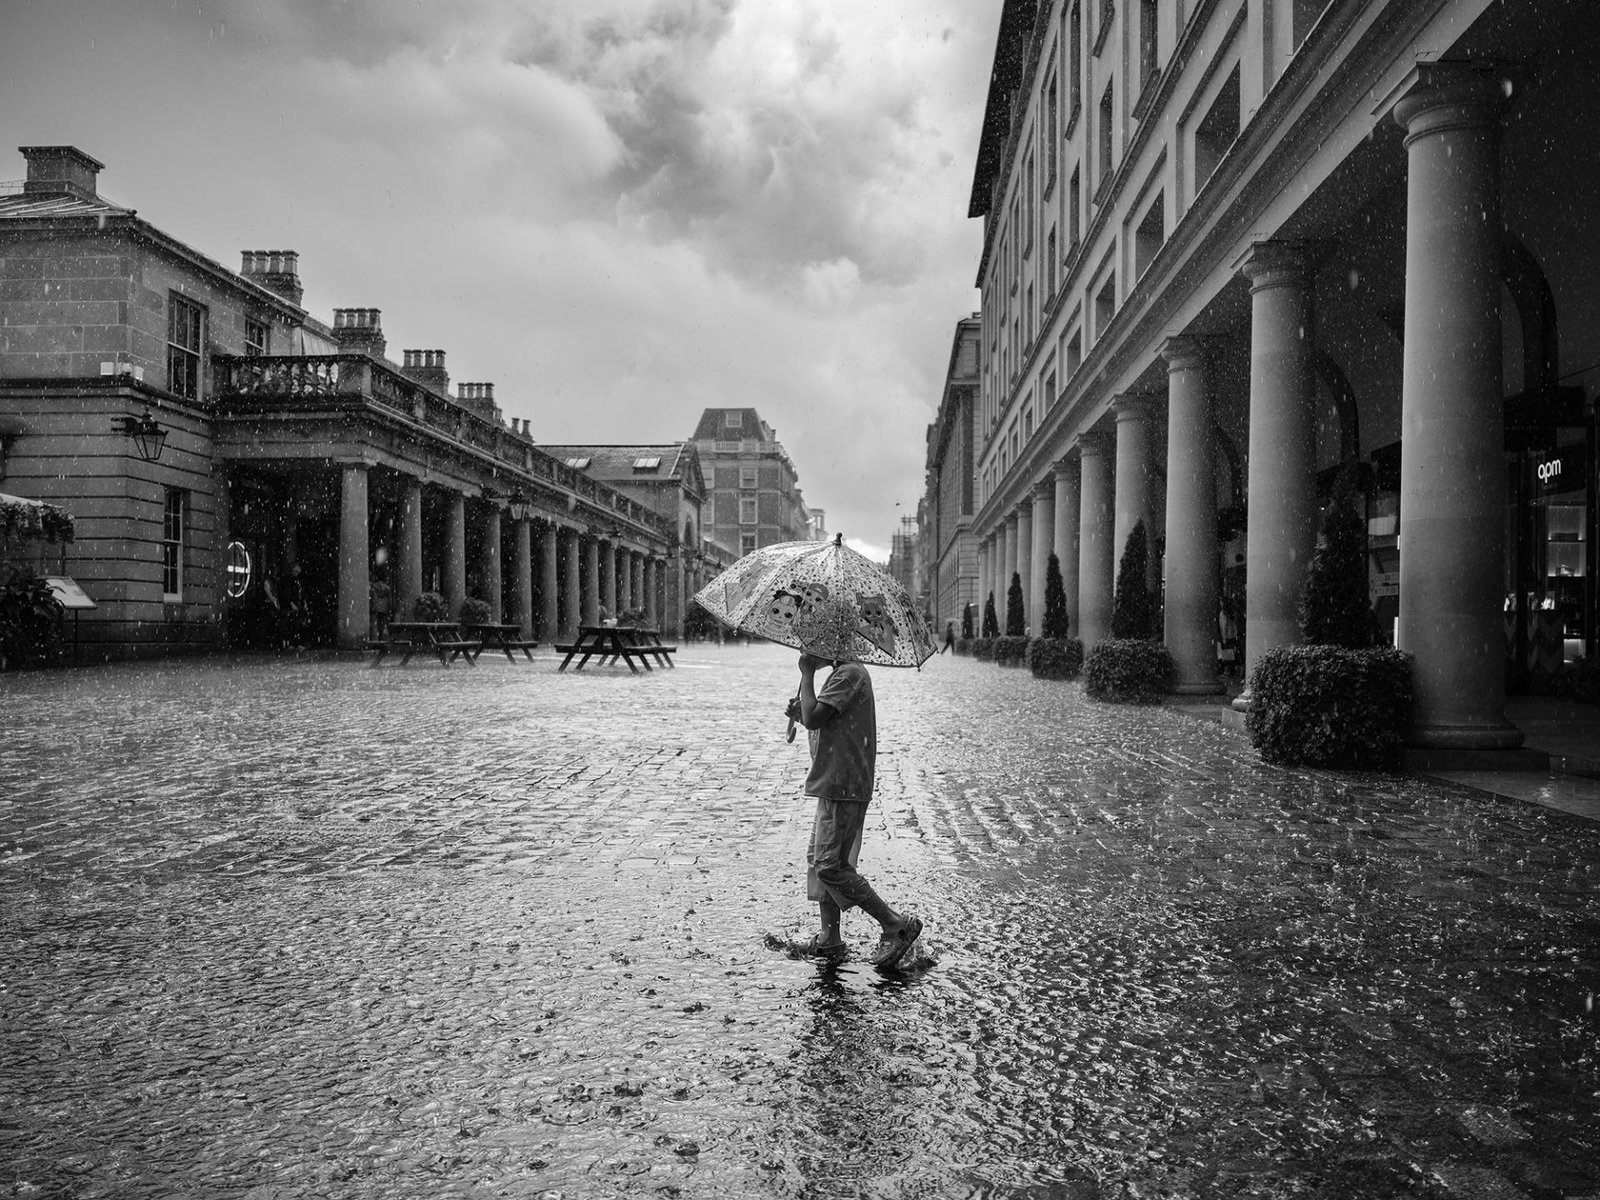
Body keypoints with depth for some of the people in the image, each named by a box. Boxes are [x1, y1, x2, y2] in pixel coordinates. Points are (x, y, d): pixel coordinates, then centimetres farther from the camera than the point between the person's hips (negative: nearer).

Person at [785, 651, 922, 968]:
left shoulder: (849, 674, -14)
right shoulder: (843, 674, 18)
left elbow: (813, 718, -24)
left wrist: (807, 674, -12)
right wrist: (800, 714, 6)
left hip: (844, 788, -11)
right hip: (834, 787, 11)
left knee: (830, 865, -9)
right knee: (820, 861, 14)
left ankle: (896, 924, -2)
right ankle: (830, 939, 21)